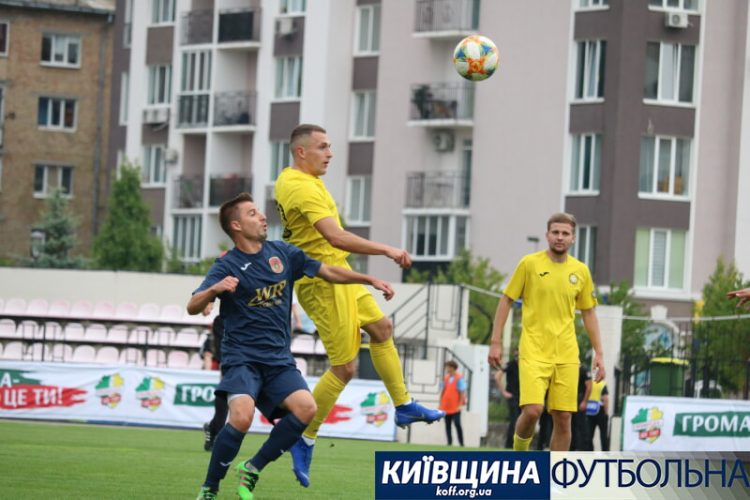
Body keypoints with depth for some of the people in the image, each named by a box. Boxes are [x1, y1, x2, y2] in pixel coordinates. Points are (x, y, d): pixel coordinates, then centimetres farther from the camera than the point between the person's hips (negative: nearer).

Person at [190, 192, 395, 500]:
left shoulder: (283, 254, 10)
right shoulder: (227, 266, -5)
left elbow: (329, 272, 21)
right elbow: (193, 307, -15)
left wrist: (371, 280, 17)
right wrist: (215, 289, -35)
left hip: (278, 359, 5)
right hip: (241, 358, -5)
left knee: (305, 407, -21)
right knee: (242, 417, -28)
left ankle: (252, 469, -3)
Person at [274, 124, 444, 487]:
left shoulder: (288, 179, 8)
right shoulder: (302, 187, -24)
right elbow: (335, 237, -34)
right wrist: (386, 250, -30)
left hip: (336, 275, 11)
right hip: (323, 283, -11)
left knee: (382, 327, 22)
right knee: (344, 368, -6)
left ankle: (403, 405, 32)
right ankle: (304, 440, 3)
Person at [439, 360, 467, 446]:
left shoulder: (459, 378, -10)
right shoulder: (446, 378, 9)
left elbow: (462, 393, -10)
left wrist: (460, 405, -13)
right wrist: (440, 404, 13)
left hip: (455, 407, -6)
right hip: (446, 407, 6)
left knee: (457, 424, -10)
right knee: (447, 425, 7)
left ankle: (461, 444, -4)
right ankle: (449, 443, 12)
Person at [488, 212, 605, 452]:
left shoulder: (581, 271, 8)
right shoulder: (530, 263, -1)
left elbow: (588, 313, 16)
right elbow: (506, 301, 3)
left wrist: (598, 353, 11)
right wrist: (496, 342, -2)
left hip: (566, 355, 3)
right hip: (534, 350, -3)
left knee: (563, 418, 1)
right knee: (532, 410, -18)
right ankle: (519, 450, 11)